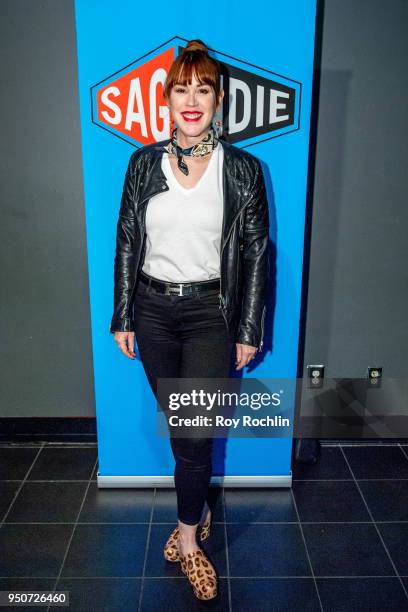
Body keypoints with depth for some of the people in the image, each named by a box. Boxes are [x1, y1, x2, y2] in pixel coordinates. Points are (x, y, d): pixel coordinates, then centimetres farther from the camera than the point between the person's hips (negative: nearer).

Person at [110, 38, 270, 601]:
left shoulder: (243, 169, -3)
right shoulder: (144, 163, 3)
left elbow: (257, 253, -2)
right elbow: (127, 242, 6)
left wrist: (249, 331, -3)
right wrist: (122, 317, 5)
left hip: (210, 312, -2)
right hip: (153, 310, 3)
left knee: (192, 429, -1)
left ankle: (187, 535, 24)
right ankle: (199, 507, 40)